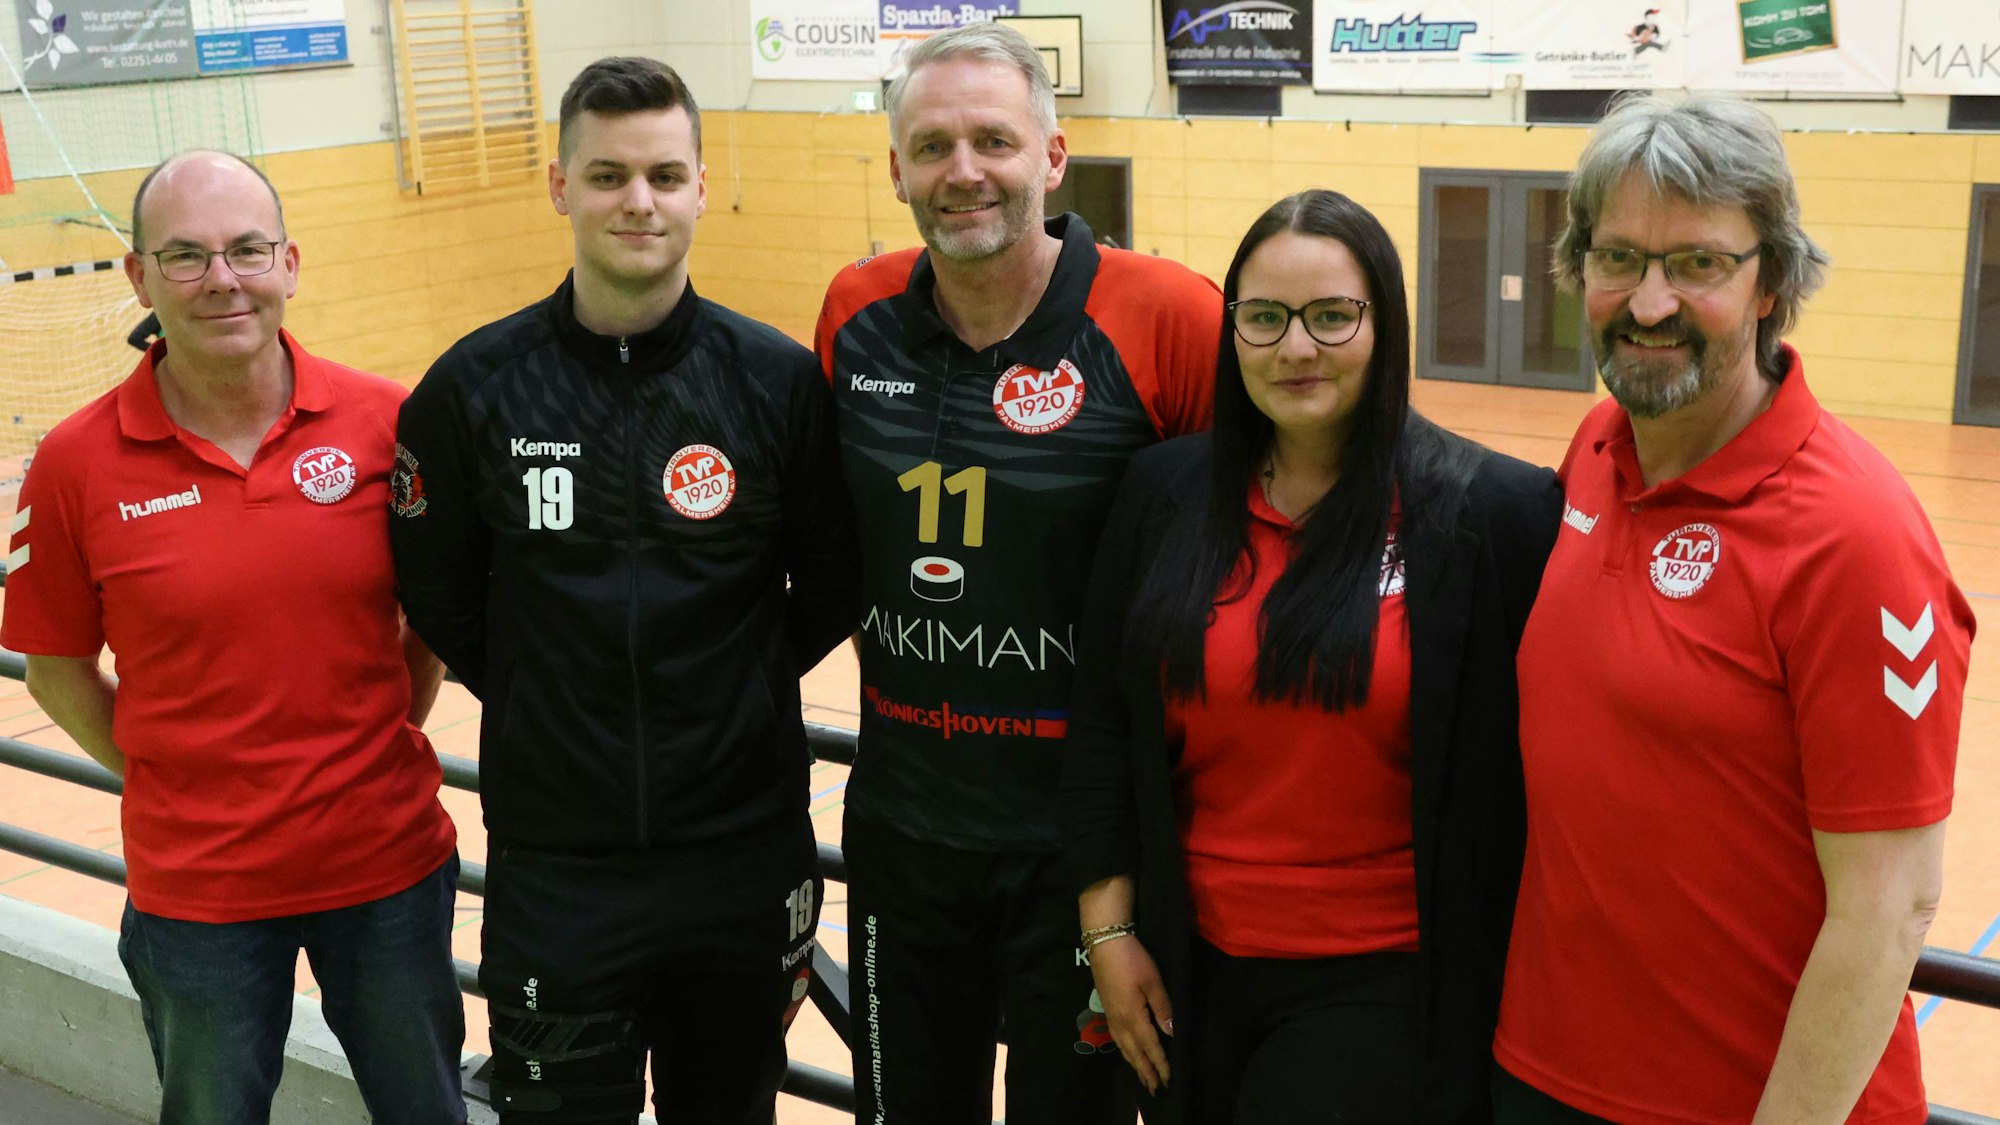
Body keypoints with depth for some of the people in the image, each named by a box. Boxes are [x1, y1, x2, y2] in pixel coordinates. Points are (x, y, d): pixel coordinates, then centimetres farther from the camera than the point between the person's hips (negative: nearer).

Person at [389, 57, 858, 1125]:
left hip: (746, 846, 1)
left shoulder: (778, 378, -7)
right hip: (553, 857, 0)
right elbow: (438, 593, 5)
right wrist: (542, 704, 2)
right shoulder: (475, 385, -6)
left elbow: (833, 587, 3)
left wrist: (734, 695, 1)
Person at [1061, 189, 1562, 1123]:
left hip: (1385, 980, -4)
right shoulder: (1165, 493, 1)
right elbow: (1101, 729, 5)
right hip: (1195, 971, 4)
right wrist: (1109, 930, 3)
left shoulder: (1493, 513, -11)